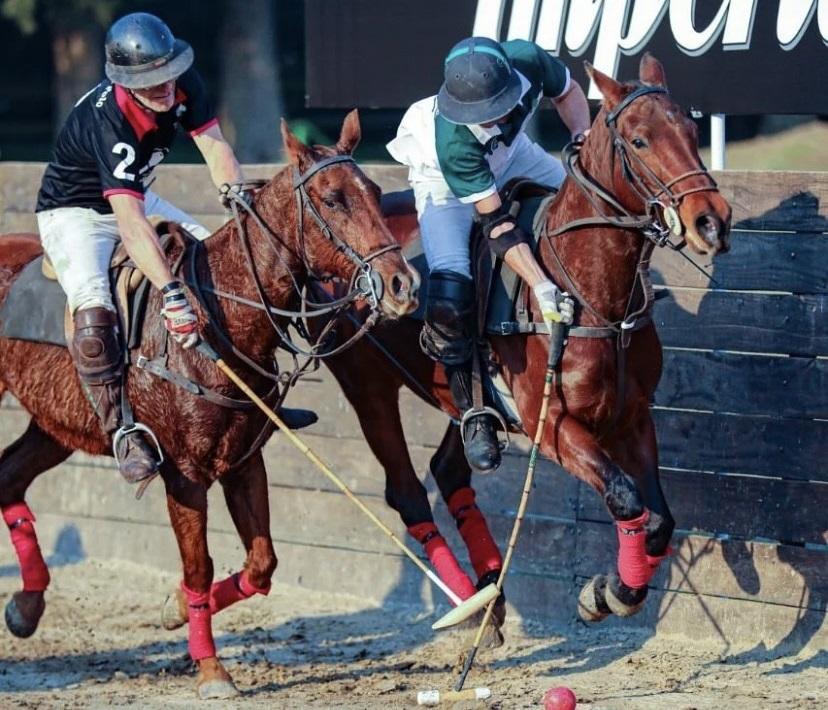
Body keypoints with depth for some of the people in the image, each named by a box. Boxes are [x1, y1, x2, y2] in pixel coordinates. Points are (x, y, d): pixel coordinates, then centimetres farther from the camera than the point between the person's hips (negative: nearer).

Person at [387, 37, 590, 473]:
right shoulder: (453, 143, -42)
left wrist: (582, 136, -25)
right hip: (444, 181, -6)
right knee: (450, 297, -21)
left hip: (510, 156, 6)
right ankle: (473, 411, -4)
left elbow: (567, 92, -8)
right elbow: (495, 223, -36)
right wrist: (541, 287, -41)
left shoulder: (528, 61, -33)